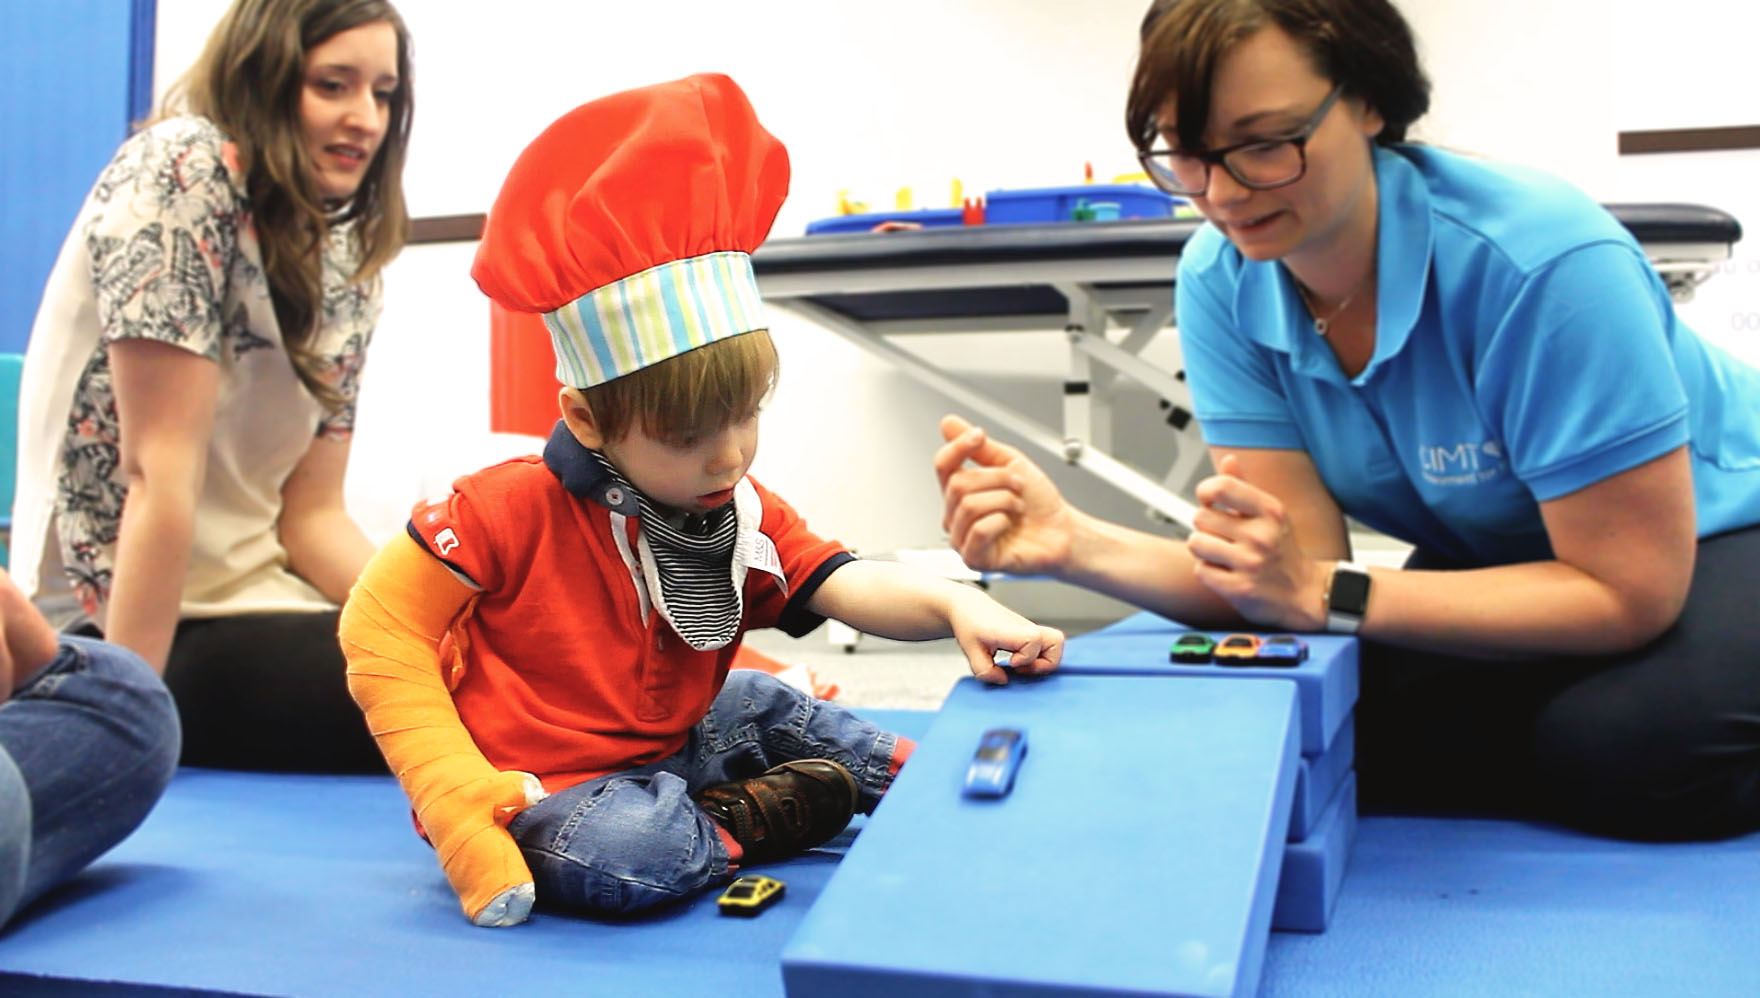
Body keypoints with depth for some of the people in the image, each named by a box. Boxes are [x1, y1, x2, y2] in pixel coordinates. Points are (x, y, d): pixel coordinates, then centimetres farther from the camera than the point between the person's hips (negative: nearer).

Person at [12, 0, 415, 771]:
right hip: (126, 627, -8)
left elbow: (311, 514, 7)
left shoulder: (346, 265, 10)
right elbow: (161, 472, -19)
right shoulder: (182, 171, -13)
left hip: (250, 605, 8)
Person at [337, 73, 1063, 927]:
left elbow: (851, 586, -16)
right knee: (622, 850, -35)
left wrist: (955, 606, -39)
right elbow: (380, 624, -16)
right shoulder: (516, 508, -20)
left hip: (658, 755, 7)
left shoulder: (746, 516, -3)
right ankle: (742, 826, -9)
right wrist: (452, 793, -23)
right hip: (535, 787, -7)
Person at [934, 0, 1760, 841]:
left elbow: (1630, 592, -29)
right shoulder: (1220, 280, -16)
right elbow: (1300, 572, -19)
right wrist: (1075, 543, -35)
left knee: (1628, 744, -33)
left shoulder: (1543, 262, -33)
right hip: (1499, 555, 5)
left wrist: (1327, 594, -35)